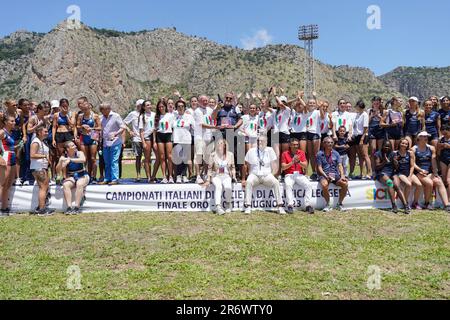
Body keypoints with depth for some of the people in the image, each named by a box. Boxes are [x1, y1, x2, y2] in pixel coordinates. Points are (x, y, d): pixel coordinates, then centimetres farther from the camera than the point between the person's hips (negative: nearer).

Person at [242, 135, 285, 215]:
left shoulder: (270, 150, 9)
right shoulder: (251, 151, 8)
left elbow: (274, 165, 7)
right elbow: (246, 166, 8)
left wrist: (272, 175, -7)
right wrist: (243, 179, 1)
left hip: (267, 175, 1)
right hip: (254, 175, 0)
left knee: (276, 182, -28)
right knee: (249, 182, -33)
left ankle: (280, 206, -22)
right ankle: (248, 206, -29)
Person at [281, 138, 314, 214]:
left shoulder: (301, 153, 12)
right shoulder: (285, 154, 7)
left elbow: (305, 166, 3)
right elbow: (283, 167, -2)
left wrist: (299, 161, -16)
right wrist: (292, 162, -15)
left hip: (300, 175, 2)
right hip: (289, 175, -2)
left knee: (308, 185, -25)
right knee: (288, 185, -34)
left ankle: (308, 205, -24)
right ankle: (290, 205, -36)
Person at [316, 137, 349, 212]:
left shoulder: (336, 153, 12)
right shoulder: (320, 154, 4)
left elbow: (340, 166, 4)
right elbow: (319, 168, -1)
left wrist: (342, 176, -12)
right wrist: (326, 176, -16)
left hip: (335, 174, 3)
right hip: (324, 175, -3)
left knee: (345, 184, -26)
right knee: (324, 184, -36)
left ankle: (339, 204, -5)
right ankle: (327, 205, -14)